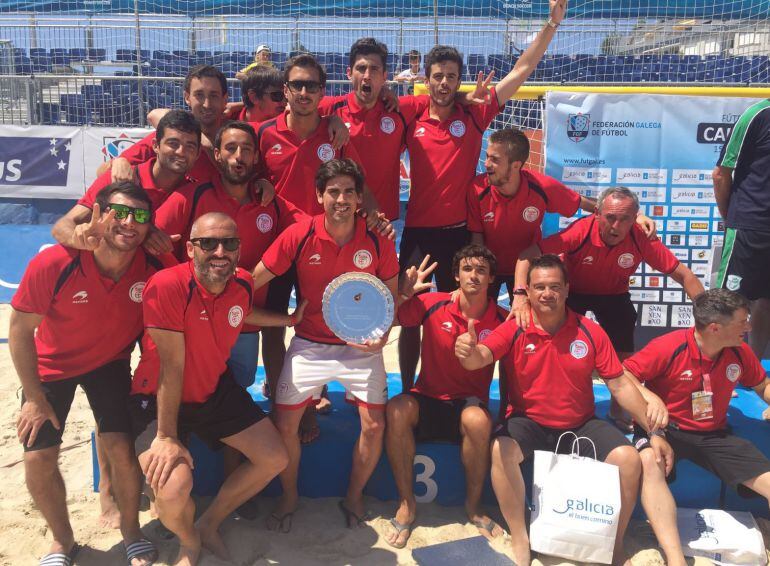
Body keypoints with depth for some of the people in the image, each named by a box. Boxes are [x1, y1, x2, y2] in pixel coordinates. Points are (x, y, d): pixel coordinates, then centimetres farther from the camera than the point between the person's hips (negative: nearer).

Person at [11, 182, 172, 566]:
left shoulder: (157, 269, -25)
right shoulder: (53, 265, -31)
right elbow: (20, 330, -18)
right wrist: (35, 398, -13)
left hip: (110, 363, 1)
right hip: (51, 365, 0)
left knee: (121, 448, -9)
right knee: (38, 459, -2)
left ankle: (131, 532, 20)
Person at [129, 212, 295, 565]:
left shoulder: (242, 284, -9)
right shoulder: (168, 285, -30)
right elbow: (172, 367, -28)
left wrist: (290, 319, 15)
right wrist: (166, 437, -23)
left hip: (215, 390, 6)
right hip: (159, 399, -6)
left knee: (274, 458, 4)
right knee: (174, 487, -27)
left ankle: (209, 524, 25)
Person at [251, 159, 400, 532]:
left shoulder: (377, 239, -9)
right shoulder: (299, 235, -12)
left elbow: (391, 295, 1)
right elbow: (254, 281, -8)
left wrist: (383, 334, -13)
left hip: (361, 346, 1)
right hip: (309, 344, 0)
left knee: (374, 425, -5)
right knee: (284, 424, -3)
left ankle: (354, 497, 23)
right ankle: (289, 496, 26)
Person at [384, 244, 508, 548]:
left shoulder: (501, 320, -4)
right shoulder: (432, 304, -6)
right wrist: (402, 293, -23)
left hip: (470, 403, 0)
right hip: (427, 399, 1)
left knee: (478, 420, -35)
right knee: (397, 410, -31)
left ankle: (473, 505, -8)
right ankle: (407, 504, -14)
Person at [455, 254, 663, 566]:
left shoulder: (590, 331, -4)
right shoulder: (514, 329, -10)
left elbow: (620, 384, -2)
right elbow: (481, 357, -27)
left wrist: (654, 429, -9)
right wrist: (469, 352, -53)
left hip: (582, 425, 2)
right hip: (528, 423, -2)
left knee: (628, 459, -19)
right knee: (500, 451, -30)